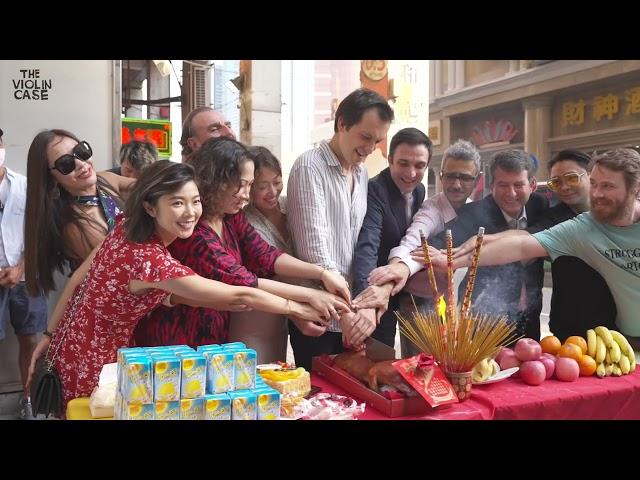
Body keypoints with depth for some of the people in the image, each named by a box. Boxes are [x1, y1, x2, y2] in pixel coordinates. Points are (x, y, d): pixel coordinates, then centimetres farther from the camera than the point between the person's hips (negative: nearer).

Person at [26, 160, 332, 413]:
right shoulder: (153, 260, -36)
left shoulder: (126, 227, -11)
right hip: (92, 362, -8)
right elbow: (239, 296, -31)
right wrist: (298, 309, -22)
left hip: (74, 343, 8)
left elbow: (78, 278, -3)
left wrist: (51, 335, 5)